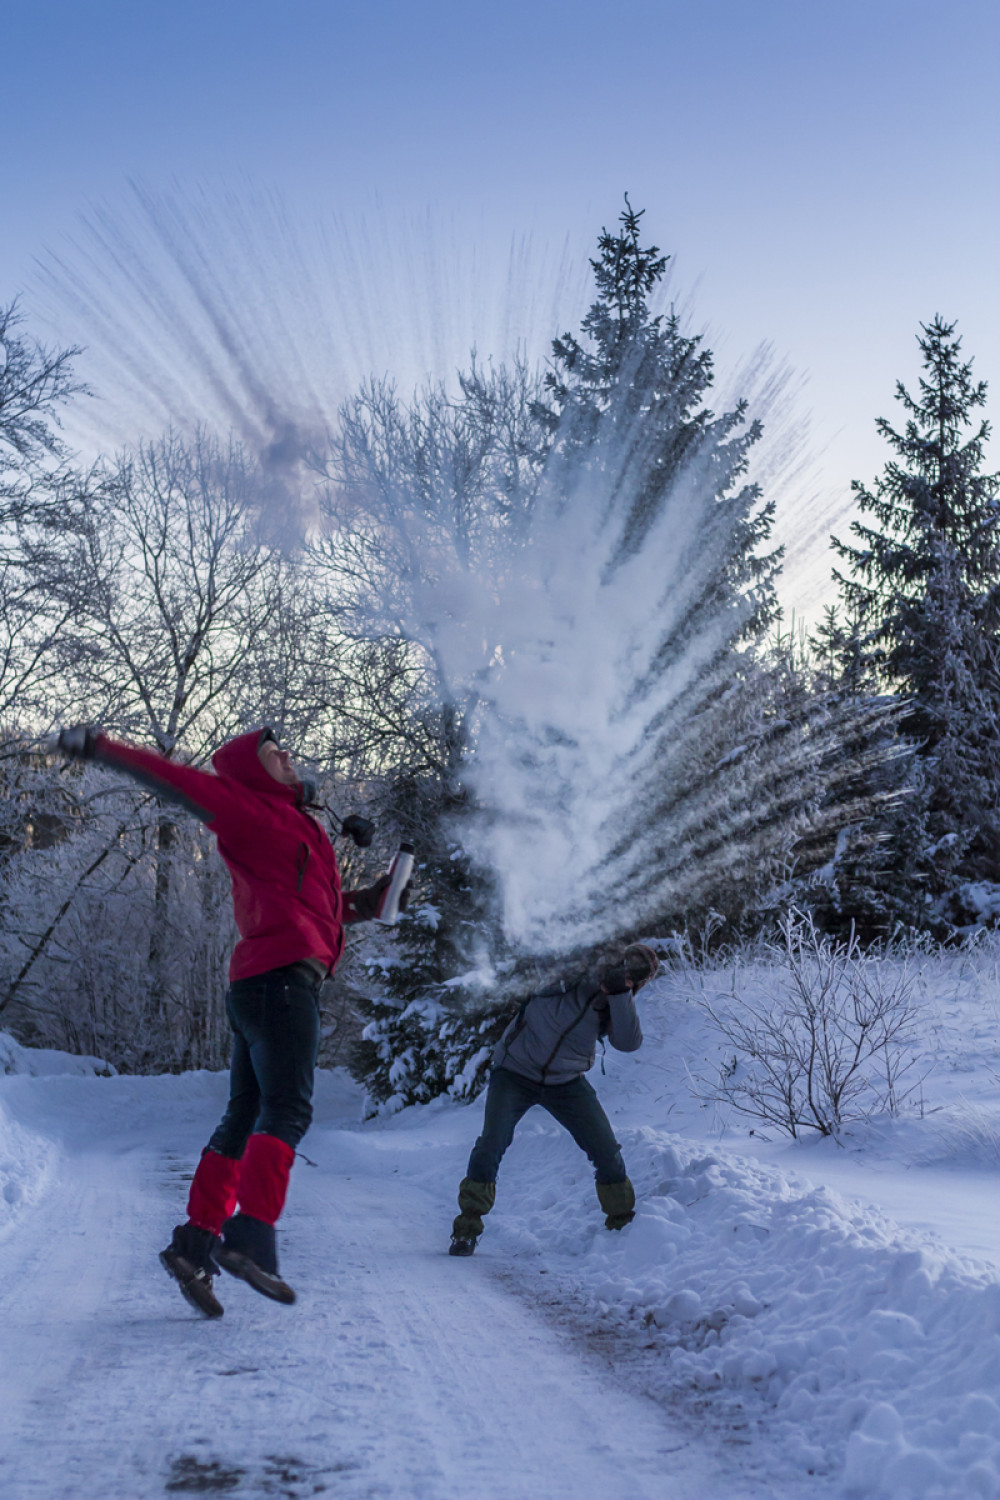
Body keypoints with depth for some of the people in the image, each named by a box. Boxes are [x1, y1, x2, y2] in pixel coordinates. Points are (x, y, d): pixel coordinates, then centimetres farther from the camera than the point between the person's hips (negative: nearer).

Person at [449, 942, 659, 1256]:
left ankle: (623, 1224, 22)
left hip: (567, 1082, 3)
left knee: (608, 1153, -1)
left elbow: (629, 1042, -23)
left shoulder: (619, 1003, -7)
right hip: (516, 1073, -3)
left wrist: (619, 992, -33)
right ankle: (466, 1229, -2)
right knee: (491, 1145, -18)